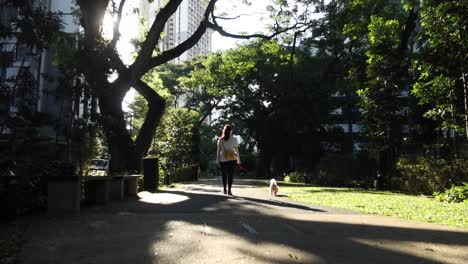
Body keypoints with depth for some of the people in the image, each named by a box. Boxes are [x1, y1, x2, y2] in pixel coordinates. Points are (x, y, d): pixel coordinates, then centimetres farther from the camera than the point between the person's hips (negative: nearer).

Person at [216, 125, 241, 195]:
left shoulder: (220, 140, -1)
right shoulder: (234, 139, -1)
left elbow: (218, 150, -2)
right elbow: (237, 150, 0)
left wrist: (217, 159, 4)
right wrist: (238, 159, 8)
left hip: (223, 159, 1)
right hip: (232, 159, 0)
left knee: (224, 174, 12)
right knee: (230, 175, 4)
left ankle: (224, 189, 16)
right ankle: (229, 190, 1)